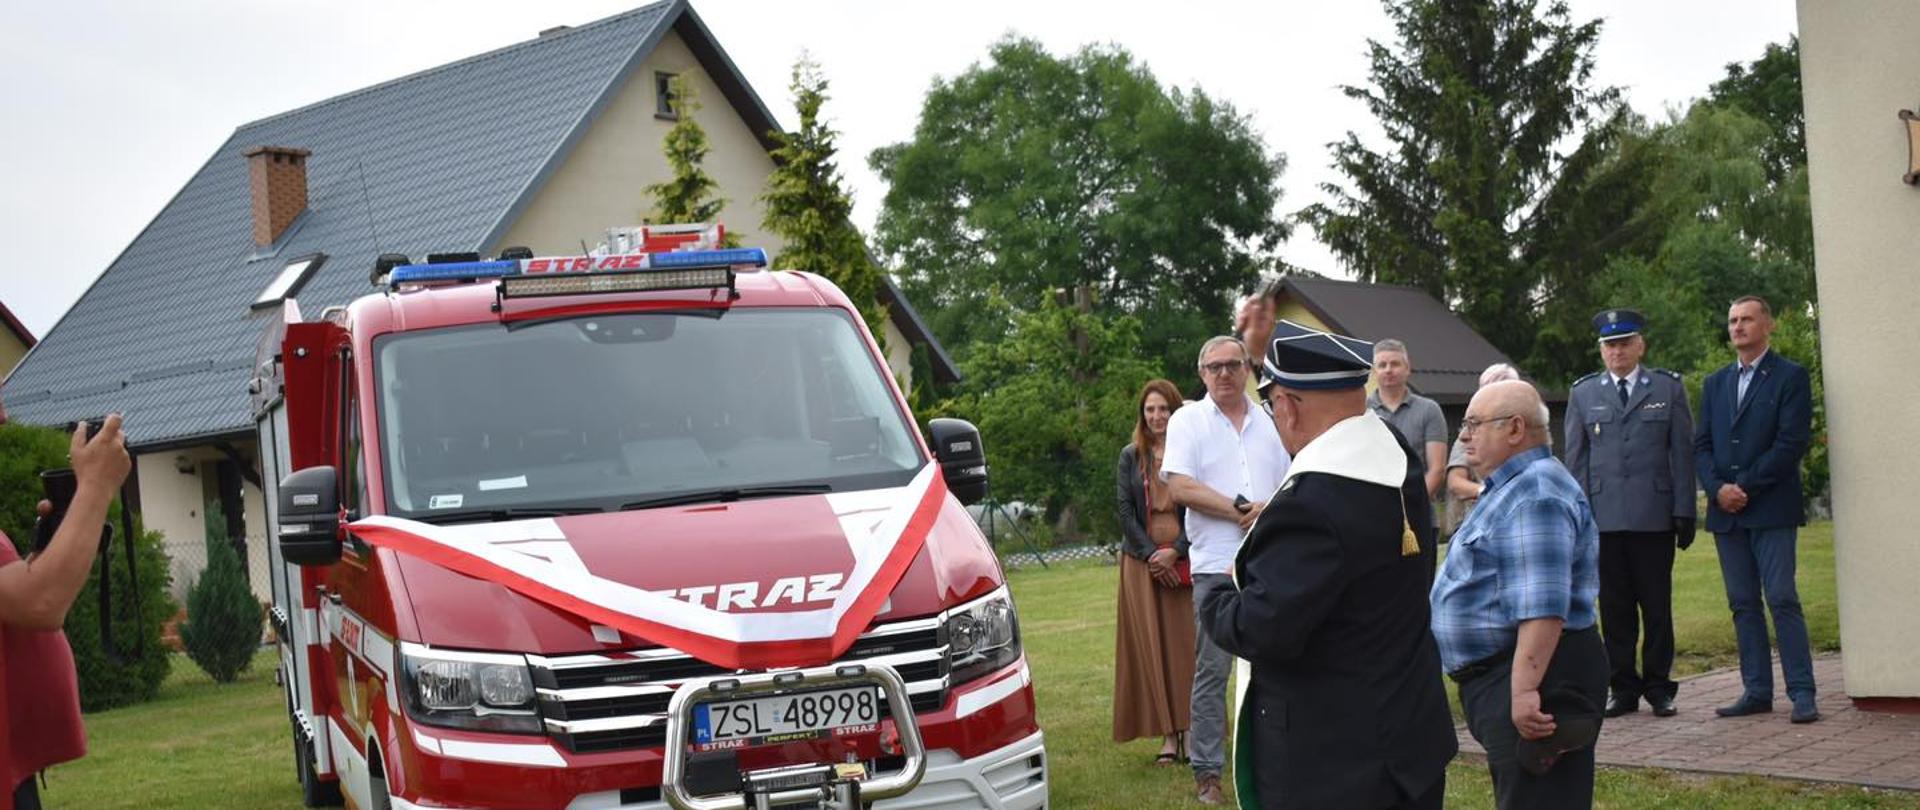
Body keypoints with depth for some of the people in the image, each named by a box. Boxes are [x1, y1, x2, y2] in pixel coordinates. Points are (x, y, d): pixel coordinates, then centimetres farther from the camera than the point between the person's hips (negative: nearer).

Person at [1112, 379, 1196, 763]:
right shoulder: (1130, 456, 7)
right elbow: (1124, 509, 3)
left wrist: (1176, 551, -13)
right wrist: (1151, 553, -8)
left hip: (1183, 559, -2)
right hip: (1142, 562, 2)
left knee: (1186, 644, -2)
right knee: (1151, 644, -2)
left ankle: (1190, 728, 3)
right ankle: (1167, 734, 0)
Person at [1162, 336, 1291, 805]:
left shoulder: (1269, 422, 14)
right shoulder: (1188, 420, 3)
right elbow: (1181, 488, -8)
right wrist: (1244, 511, -9)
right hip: (1216, 566, -3)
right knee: (1212, 672, -2)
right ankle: (1207, 772, 5)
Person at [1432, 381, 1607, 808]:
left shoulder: (1536, 497, -18)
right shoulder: (1513, 489, 18)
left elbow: (1542, 610, -27)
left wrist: (1524, 690, -30)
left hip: (1532, 680, -11)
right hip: (1499, 679, 11)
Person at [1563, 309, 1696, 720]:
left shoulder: (1668, 388, 8)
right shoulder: (1583, 393, 12)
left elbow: (1682, 452, 5)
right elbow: (1575, 458, 10)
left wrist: (1685, 511, -1)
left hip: (1654, 516, -1)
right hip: (1604, 517, 1)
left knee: (1656, 604, 3)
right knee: (1614, 606, 4)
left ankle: (1658, 687, 12)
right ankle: (1623, 688, 12)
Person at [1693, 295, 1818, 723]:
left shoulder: (1790, 377, 0)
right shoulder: (1715, 383, 17)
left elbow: (1792, 442, -9)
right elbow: (1701, 444, 11)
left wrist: (1745, 486, -12)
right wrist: (1718, 488, -6)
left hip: (1771, 509, -5)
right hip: (1726, 511, 5)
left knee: (1782, 599, -9)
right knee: (1743, 604, 6)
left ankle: (1802, 692, -6)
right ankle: (1756, 690, 9)